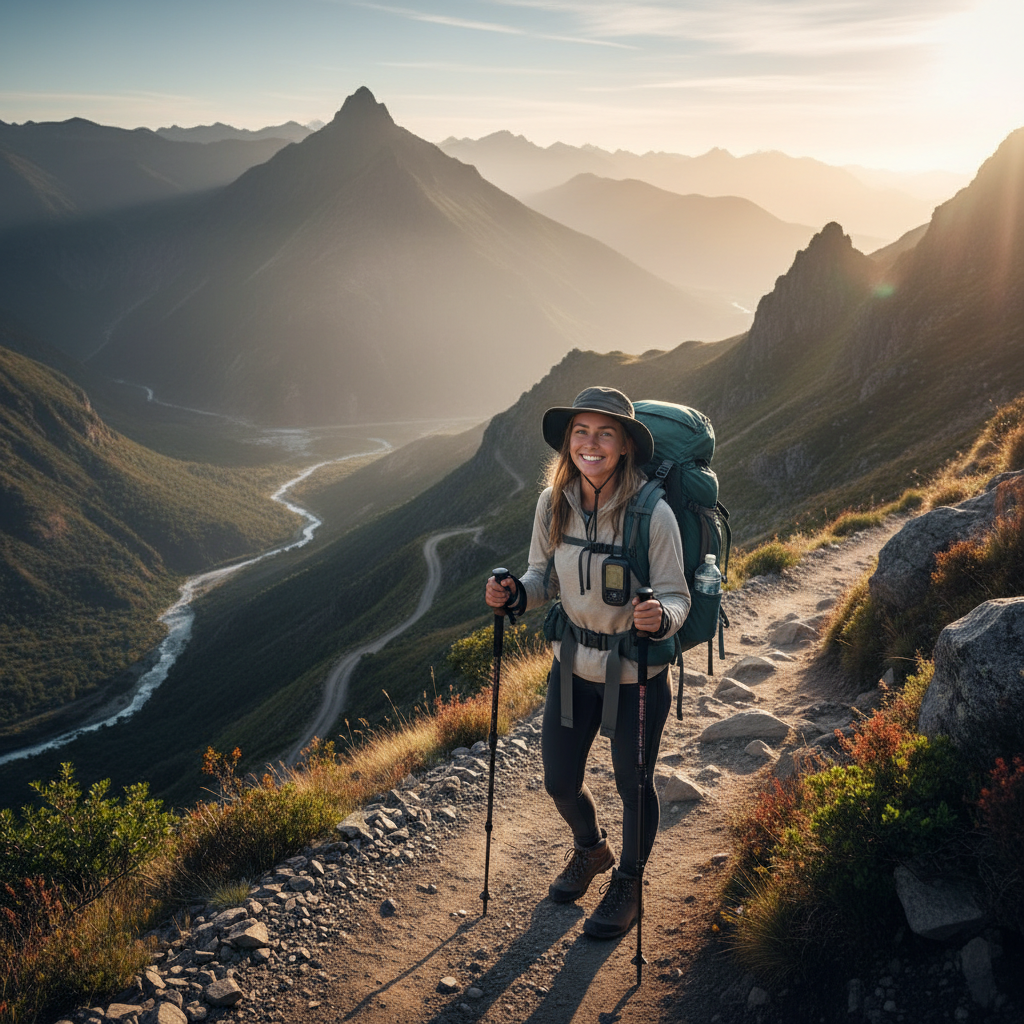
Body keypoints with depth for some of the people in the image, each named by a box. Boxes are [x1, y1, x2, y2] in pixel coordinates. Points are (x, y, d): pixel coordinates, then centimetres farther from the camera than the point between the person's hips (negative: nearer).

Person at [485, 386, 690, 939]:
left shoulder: (652, 514, -22)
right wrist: (514, 593, -17)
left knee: (633, 785, 14)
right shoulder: (552, 503, -9)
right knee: (559, 781, 16)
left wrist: (659, 617, -38)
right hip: (573, 665, 4)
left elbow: (677, 597, -16)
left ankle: (628, 884, 43)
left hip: (636, 675, -4)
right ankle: (590, 849, 51)